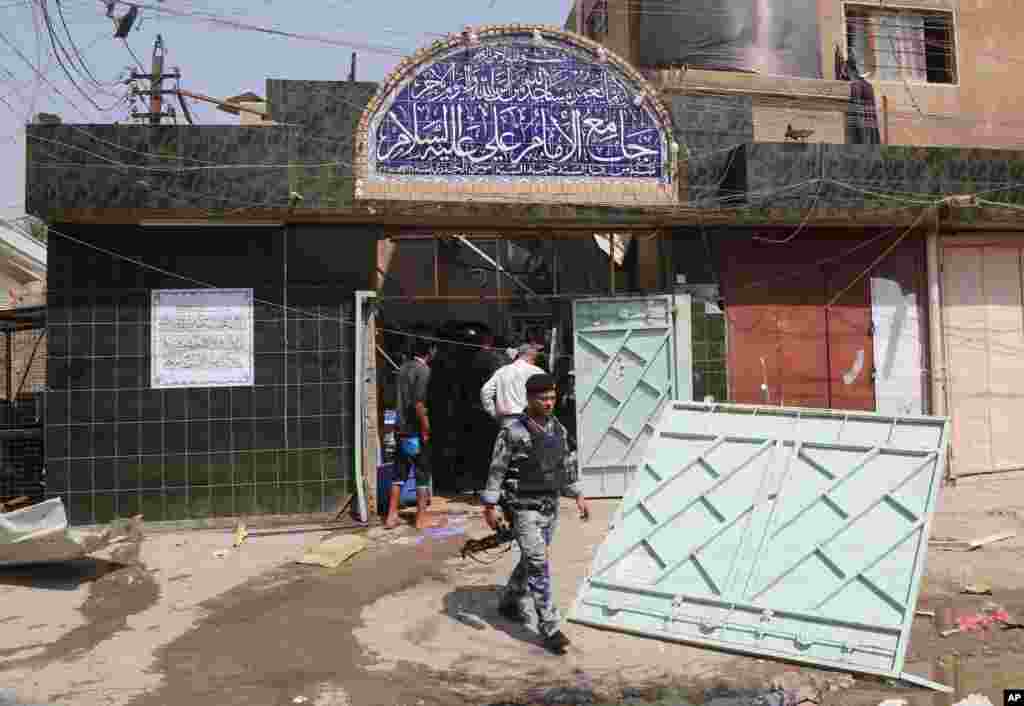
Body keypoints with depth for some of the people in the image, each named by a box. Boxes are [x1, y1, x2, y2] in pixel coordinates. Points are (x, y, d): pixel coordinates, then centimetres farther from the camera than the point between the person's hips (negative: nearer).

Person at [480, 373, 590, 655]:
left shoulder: (558, 430, 5)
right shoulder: (513, 433, -14)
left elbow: (565, 466, 16)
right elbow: (497, 470, -12)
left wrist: (578, 496, 15)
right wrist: (490, 505, -14)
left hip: (551, 508, 7)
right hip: (524, 509, -7)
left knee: (530, 561, 19)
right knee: (539, 567, -9)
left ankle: (510, 604, 41)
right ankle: (550, 629, -3)